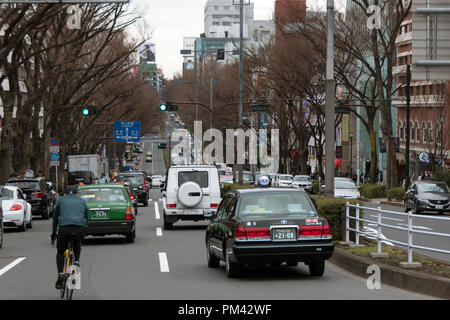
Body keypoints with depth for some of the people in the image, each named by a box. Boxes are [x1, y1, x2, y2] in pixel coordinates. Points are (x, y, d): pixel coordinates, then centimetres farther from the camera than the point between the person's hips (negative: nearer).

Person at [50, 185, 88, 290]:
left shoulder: (61, 201, 20)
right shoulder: (82, 201, 23)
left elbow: (55, 218, 26)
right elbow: (86, 218, 28)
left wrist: (53, 233, 35)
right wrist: (83, 233, 38)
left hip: (64, 228, -1)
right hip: (79, 229, 1)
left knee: (60, 252, 13)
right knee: (77, 245, 34)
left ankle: (60, 274, -2)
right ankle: (77, 261, 16)